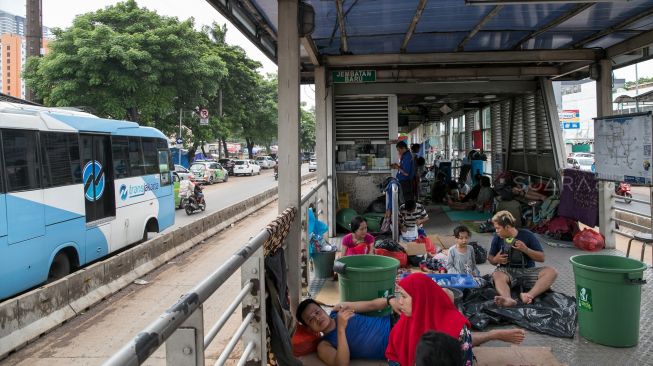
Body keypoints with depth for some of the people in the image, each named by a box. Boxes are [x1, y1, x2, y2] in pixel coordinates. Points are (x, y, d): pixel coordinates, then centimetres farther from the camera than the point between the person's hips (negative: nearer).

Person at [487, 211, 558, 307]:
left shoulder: (527, 235, -1)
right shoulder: (497, 238, 3)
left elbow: (541, 258, 0)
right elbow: (490, 257, 15)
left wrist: (526, 249, -16)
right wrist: (495, 260, -9)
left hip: (527, 270, 1)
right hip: (507, 271, -1)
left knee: (551, 272, -25)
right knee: (497, 275, -34)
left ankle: (529, 295, -48)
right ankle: (508, 299, -64)